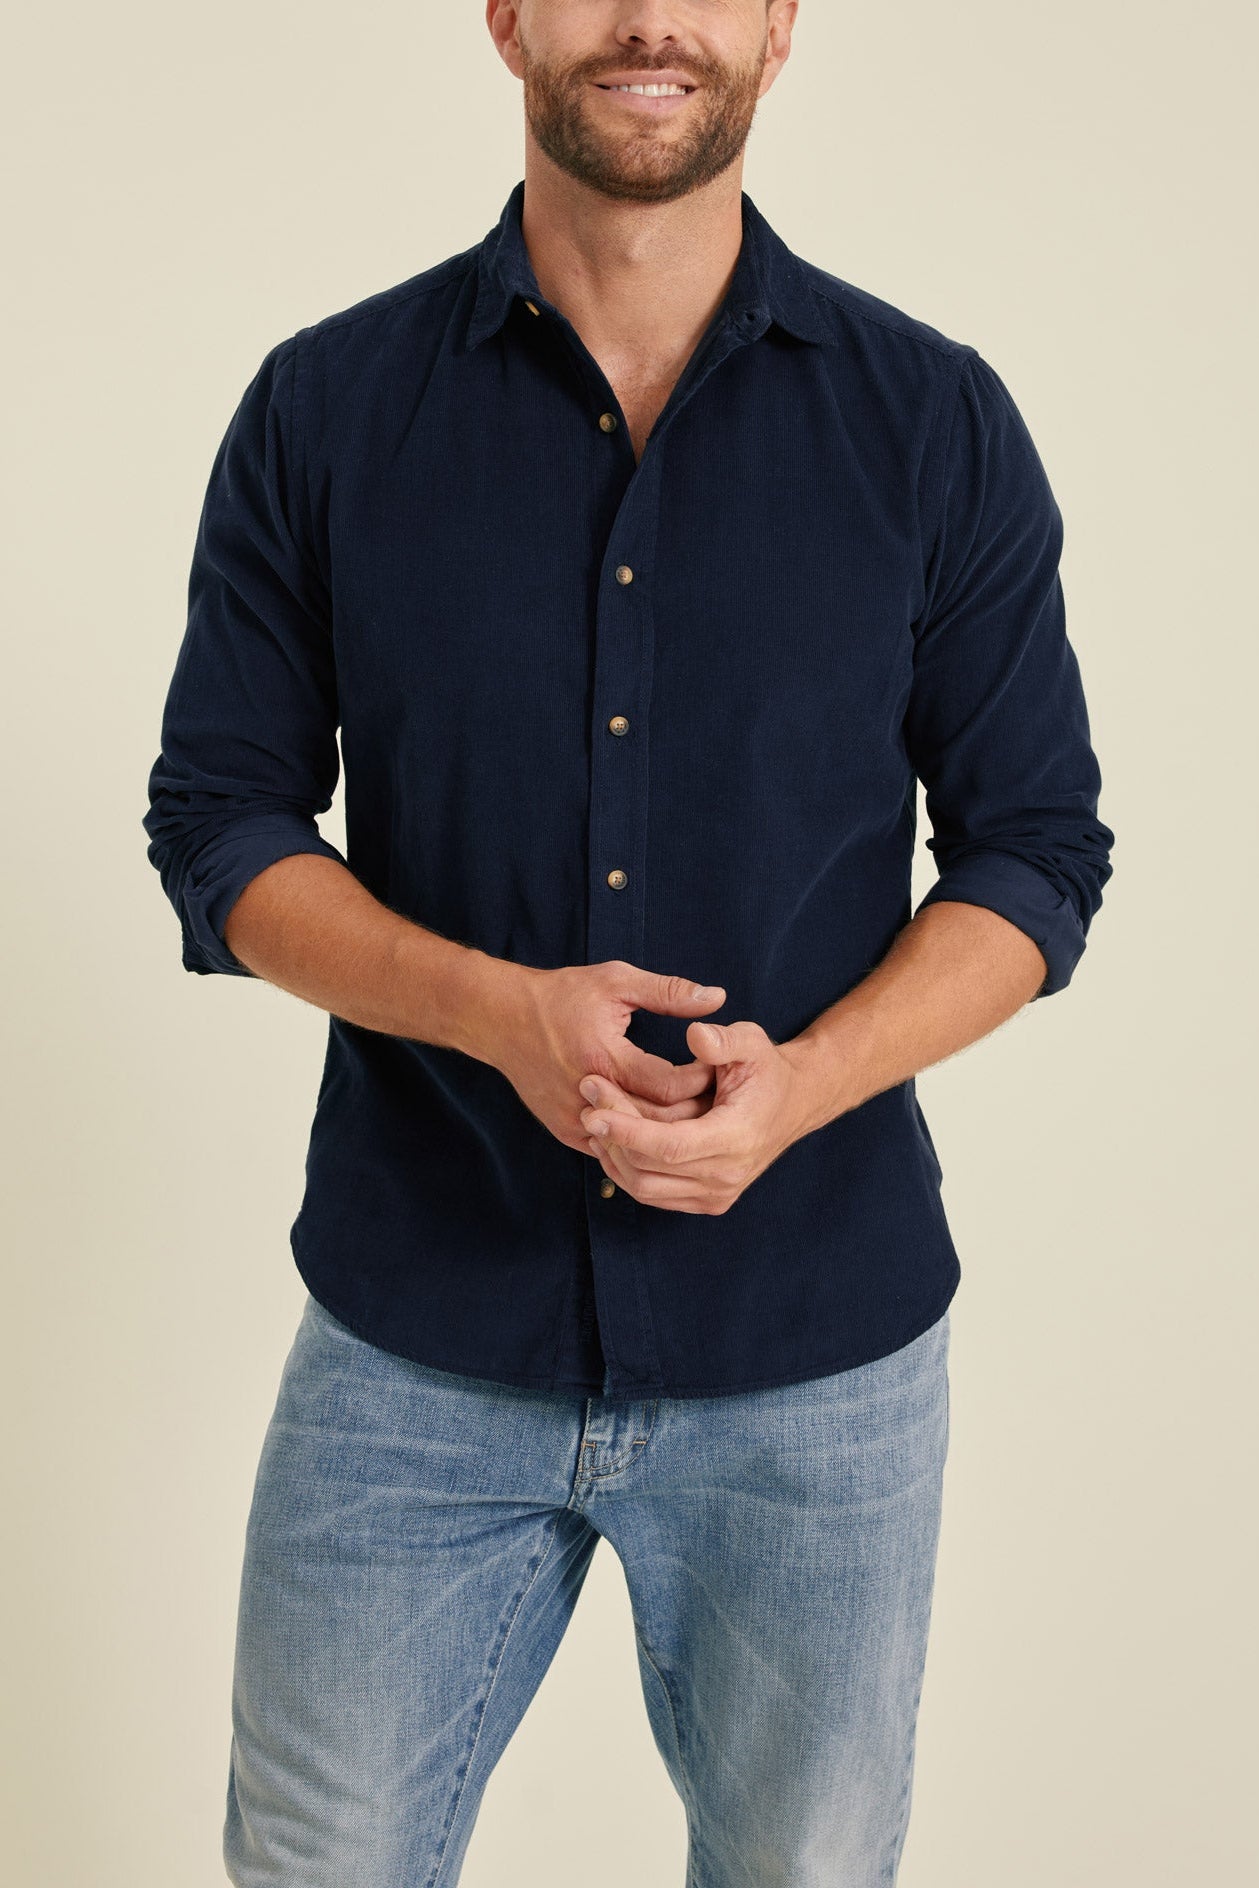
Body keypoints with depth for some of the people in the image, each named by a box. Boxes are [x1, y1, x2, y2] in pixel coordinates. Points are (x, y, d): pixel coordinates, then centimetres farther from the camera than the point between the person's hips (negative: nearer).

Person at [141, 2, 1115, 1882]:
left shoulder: (937, 422, -2)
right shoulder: (322, 410, -1)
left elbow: (1038, 850, 1)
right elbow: (217, 823, 0)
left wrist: (803, 1082, -17)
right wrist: (495, 1008, -18)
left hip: (818, 1358, 1)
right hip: (413, 1343, 0)